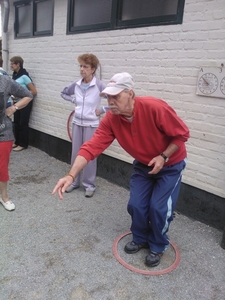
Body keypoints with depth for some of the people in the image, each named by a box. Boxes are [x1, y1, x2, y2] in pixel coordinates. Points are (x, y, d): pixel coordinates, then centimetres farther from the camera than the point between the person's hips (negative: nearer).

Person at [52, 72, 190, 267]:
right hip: (143, 165, 4)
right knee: (136, 205, 1)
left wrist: (163, 157, -26)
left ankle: (158, 246, 22)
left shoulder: (155, 108, -33)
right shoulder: (111, 120, -20)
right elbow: (92, 147, -27)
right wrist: (71, 175, -36)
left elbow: (182, 134, -20)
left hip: (171, 165, -4)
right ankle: (141, 238, 32)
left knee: (159, 207, -7)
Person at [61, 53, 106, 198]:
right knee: (75, 153, 13)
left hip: (92, 125, -5)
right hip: (77, 123, 5)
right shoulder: (76, 84, 0)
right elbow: (64, 93, 20)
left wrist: (102, 110, -12)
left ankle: (90, 185, 19)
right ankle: (74, 181, 29)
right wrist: (74, 101, 6)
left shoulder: (99, 85, -14)